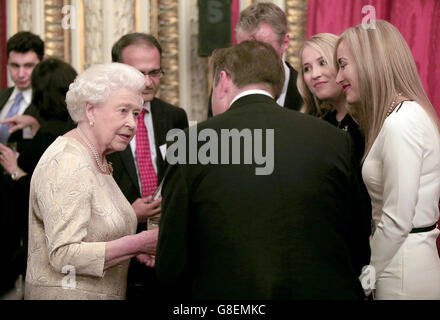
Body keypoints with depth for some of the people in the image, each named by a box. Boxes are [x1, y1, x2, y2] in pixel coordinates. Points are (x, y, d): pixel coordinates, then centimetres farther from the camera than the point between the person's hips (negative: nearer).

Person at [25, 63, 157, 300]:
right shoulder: (66, 164, -18)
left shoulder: (96, 159, 10)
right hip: (64, 293, -9)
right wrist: (136, 244, -22)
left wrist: (134, 248, 0)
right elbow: (64, 256, -24)